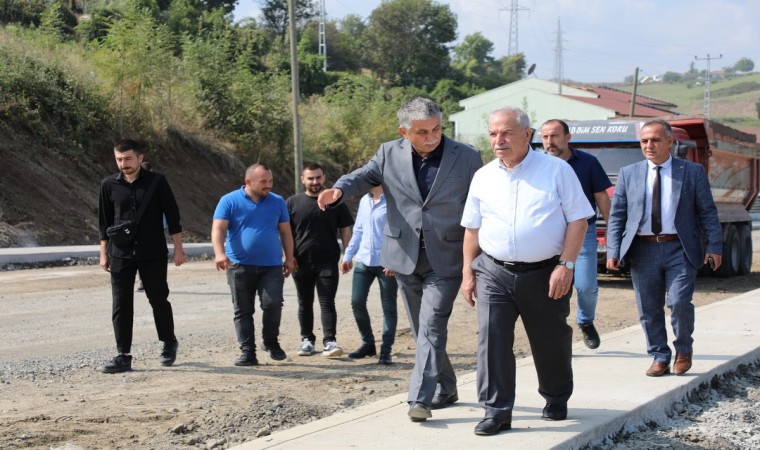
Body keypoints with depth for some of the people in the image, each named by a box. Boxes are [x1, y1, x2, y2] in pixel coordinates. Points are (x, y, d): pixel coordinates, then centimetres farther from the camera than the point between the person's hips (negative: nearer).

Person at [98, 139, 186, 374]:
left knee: (159, 300, 7)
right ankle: (123, 356, 6)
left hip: (153, 255, -2)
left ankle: (169, 343, 30)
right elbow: (104, 221, 10)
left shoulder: (156, 181, -4)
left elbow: (172, 215, 0)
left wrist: (178, 248, -1)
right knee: (121, 306, 0)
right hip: (120, 256, 2)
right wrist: (104, 253, 9)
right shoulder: (109, 185, 2)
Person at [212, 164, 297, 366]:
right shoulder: (229, 201, -1)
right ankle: (247, 351, 11)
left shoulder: (277, 202, 9)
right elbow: (218, 229, -9)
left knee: (273, 303, -13)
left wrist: (289, 258, 10)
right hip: (240, 266, -1)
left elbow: (285, 232, 15)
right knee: (243, 311, 3)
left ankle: (271, 342, 11)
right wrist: (219, 253, -24)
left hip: (272, 266, 1)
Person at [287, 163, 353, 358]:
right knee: (305, 304, 11)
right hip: (301, 262, 2)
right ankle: (307, 339, 21)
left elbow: (345, 230, 8)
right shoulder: (293, 202, 5)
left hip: (327, 262, -2)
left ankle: (329, 342, -9)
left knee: (327, 303, -7)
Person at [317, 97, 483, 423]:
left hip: (445, 261, -3)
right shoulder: (390, 154, 0)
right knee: (423, 330, 13)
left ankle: (421, 398, -13)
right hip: (406, 258, 4)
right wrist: (339, 190, -14)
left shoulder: (467, 158, -5)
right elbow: (363, 176, 11)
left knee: (431, 328, -14)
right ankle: (445, 390, 29)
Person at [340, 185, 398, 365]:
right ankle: (368, 343, 20)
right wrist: (348, 255, 13)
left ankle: (386, 350, 10)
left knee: (388, 307, 3)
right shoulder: (364, 201, 13)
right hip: (363, 261, 6)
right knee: (357, 302, 3)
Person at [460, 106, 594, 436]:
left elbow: (578, 220, -5)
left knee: (551, 343, 11)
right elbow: (472, 229, 14)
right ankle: (497, 411, -3)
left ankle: (556, 400, 34)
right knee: (492, 339, -9)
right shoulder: (483, 177, 8)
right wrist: (468, 272, 9)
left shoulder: (556, 170, -3)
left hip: (545, 274, -2)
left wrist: (565, 266, -13)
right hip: (494, 272, 2)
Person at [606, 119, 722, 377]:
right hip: (643, 250, 2)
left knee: (679, 303, -11)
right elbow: (617, 215, 7)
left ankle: (684, 350, 14)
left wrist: (714, 246, -4)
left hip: (680, 249, -2)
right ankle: (659, 357, 19)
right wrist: (613, 251, -1)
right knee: (649, 309, 4)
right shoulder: (629, 174, 9)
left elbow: (707, 211, 5)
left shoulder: (693, 172, 5)